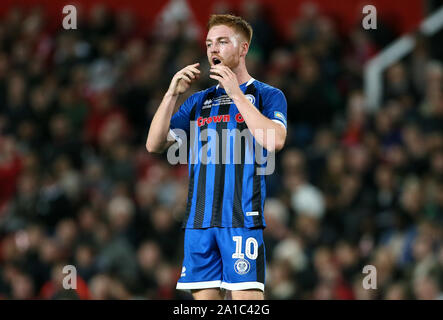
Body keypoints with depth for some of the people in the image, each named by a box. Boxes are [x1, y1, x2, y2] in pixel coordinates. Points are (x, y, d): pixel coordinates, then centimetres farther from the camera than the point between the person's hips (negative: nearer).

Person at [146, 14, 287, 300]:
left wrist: (236, 93, -12)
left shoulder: (267, 95, 5)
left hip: (242, 219, -5)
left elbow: (274, 141, -15)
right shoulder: (199, 101, 19)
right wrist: (172, 94, 1)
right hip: (199, 220, 5)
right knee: (205, 297, 3)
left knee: (247, 297, -12)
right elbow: (154, 145, 11)